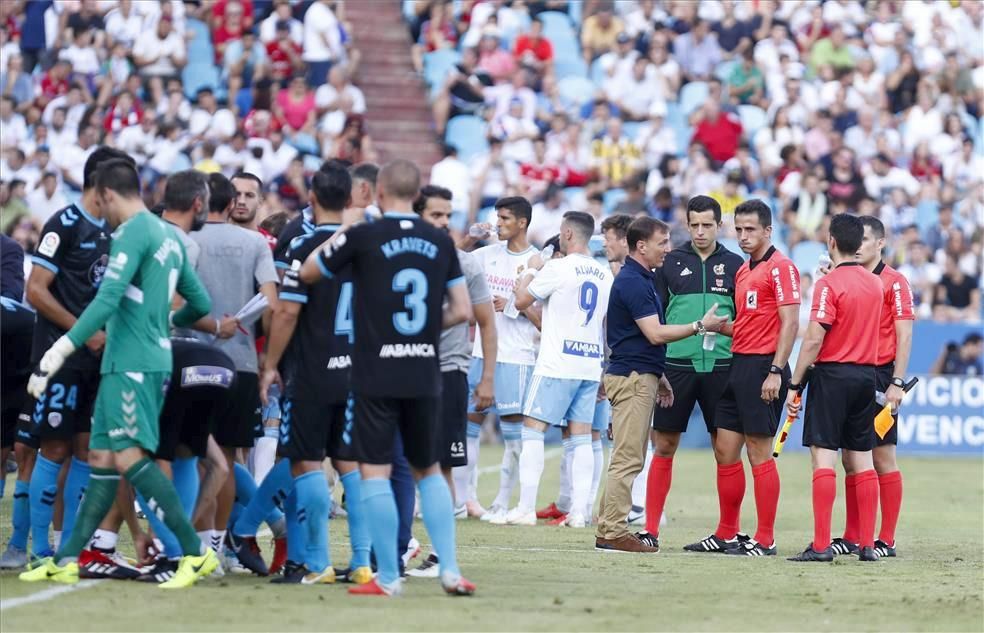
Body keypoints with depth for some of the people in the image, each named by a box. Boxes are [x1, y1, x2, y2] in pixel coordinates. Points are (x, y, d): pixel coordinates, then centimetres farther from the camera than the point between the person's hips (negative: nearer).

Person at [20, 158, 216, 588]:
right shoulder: (169, 236, 16)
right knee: (102, 458, 10)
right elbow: (201, 304, 22)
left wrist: (60, 350, -22)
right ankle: (66, 560, 11)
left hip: (131, 363, -10)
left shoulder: (132, 233, -11)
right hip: (155, 361, 10)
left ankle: (196, 552, -17)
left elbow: (107, 300, -21)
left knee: (129, 457, -14)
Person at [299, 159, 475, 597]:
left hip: (376, 375, -4)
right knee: (429, 471, 16)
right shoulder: (441, 241, 5)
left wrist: (337, 234, 19)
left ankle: (388, 577, -2)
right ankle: (450, 569, 9)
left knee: (375, 472, 0)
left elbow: (308, 273, 7)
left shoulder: (363, 237, -7)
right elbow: (462, 311, 7)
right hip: (425, 375, 4)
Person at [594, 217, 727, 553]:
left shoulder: (643, 279, 18)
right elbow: (655, 334, -20)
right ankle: (612, 533, -10)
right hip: (632, 377, -11)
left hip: (640, 376, 11)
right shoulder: (632, 282, -15)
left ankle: (609, 529, 12)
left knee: (628, 459, 11)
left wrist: (659, 377, 26)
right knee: (627, 459, -10)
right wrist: (700, 326, -13)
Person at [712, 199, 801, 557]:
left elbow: (790, 322, -15)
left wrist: (775, 372, -20)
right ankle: (725, 535, 17)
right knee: (725, 451, 9)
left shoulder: (780, 267, -9)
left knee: (760, 454, -6)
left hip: (762, 367, -9)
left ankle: (765, 541, -2)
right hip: (738, 365, 9)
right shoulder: (743, 271, 18)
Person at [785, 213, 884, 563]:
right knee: (861, 460, 9)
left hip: (833, 374, -6)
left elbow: (814, 340, -16)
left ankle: (821, 545, -12)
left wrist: (795, 384, -11)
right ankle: (867, 544, 8)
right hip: (867, 375, 6)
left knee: (823, 456, -7)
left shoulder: (829, 284, -12)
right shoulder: (875, 284, 8)